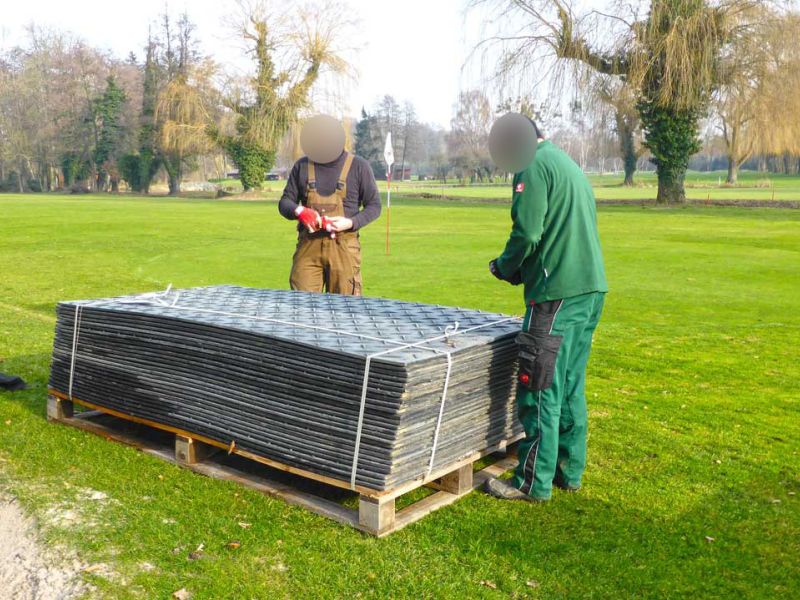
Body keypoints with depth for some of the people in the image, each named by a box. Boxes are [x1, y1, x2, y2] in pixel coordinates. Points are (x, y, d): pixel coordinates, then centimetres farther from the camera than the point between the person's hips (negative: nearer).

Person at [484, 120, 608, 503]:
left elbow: (527, 232, -16)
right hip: (592, 288, 9)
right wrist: (519, 268, 18)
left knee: (541, 389, -2)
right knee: (571, 387, 16)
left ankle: (534, 483, 6)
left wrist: (505, 267, 3)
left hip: (558, 292, -9)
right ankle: (569, 471, 25)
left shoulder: (533, 166, -7)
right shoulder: (570, 165, 22)